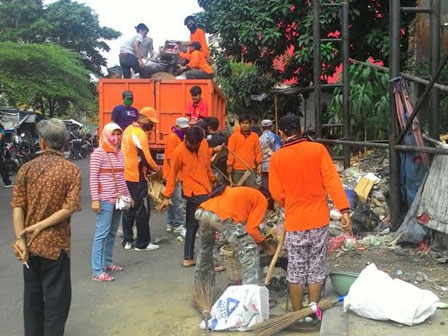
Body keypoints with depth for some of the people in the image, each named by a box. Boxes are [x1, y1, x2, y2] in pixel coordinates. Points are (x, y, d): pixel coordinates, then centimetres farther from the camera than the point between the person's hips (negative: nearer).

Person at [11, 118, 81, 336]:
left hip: (30, 244, 3)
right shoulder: (72, 171, -7)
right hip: (56, 243, -3)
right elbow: (69, 208, -17)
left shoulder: (27, 168, -1)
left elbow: (18, 207, -6)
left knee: (32, 294, 18)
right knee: (56, 297, 9)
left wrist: (20, 238, -7)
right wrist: (41, 226, -12)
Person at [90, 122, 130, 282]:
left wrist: (127, 195, 16)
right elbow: (93, 178, -13)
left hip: (118, 199, 7)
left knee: (112, 233, 13)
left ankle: (107, 262, 26)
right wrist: (95, 199, -18)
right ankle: (97, 271, -4)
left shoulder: (119, 153, 12)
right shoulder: (98, 153, -9)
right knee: (102, 233, -6)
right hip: (105, 199, -7)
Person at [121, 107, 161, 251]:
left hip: (126, 176, 9)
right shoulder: (140, 134, -17)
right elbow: (146, 158, -19)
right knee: (142, 211, 1)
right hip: (137, 178, -9)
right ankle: (142, 243, 8)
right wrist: (157, 169, -3)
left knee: (128, 209, 15)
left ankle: (127, 240, 21)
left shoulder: (128, 130, 10)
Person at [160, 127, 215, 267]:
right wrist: (167, 197, -6)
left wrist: (213, 179, 25)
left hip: (205, 190, 7)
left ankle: (188, 258, 21)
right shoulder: (179, 152, -13)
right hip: (196, 193, -6)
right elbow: (172, 174, -7)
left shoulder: (204, 144, 3)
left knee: (192, 224, 13)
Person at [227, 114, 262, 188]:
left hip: (251, 169, 1)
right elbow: (231, 152, 0)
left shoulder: (255, 136, 7)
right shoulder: (234, 136, 1)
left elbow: (258, 151, 9)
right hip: (237, 169, -1)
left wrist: (259, 164, 2)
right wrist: (230, 165, -4)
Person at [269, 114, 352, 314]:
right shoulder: (318, 149, -5)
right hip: (319, 220, 1)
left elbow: (277, 194, 0)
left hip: (294, 222, 0)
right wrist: (344, 210, -13)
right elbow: (332, 180, -11)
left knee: (296, 271, 11)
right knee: (316, 270, 12)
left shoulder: (277, 158, -4)